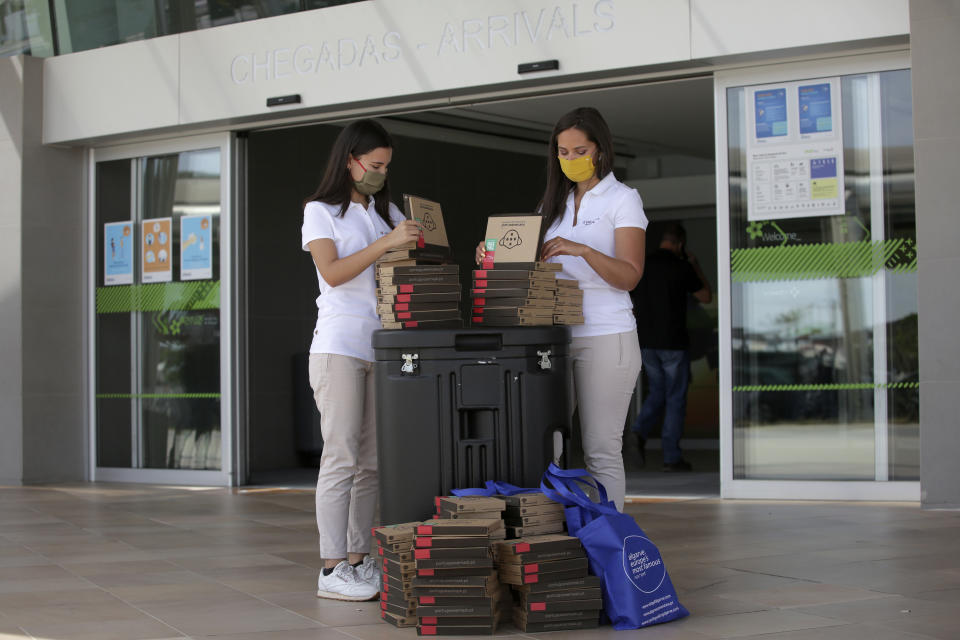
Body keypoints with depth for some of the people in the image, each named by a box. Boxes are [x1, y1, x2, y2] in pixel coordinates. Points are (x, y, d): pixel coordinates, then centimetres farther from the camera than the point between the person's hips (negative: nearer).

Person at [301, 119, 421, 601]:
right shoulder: (320, 211, 4)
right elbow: (332, 272, -10)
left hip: (382, 348, 6)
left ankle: (358, 560, 9)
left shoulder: (387, 212, 19)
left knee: (372, 461, 4)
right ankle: (332, 569, -7)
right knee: (342, 458, -9)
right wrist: (385, 243, -18)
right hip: (339, 348, -6)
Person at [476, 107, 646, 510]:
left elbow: (629, 276, -10)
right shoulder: (555, 202, 18)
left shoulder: (623, 199, 0)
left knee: (601, 450, -4)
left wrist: (582, 250, -25)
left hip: (605, 336, -5)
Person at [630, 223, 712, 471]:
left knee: (658, 391, 19)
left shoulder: (640, 266, 4)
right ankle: (671, 457, 5)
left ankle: (640, 431, -5)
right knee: (675, 398, 4)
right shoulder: (681, 268, -10)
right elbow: (706, 296, 3)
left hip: (646, 343, 5)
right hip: (673, 343, -5)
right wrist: (695, 266, 11)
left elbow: (630, 305, 10)